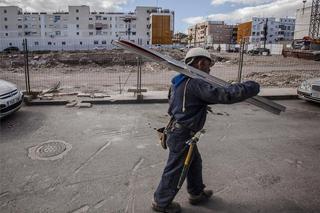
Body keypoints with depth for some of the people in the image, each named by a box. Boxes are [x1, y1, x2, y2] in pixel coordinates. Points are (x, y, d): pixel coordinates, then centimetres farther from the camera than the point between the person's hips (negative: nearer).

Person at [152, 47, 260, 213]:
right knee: (175, 170, 7)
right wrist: (251, 87, -18)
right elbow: (223, 94, -30)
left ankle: (196, 193, 44)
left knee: (194, 162, 25)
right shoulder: (195, 84, -24)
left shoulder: (182, 80, 9)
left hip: (179, 131, 10)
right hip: (182, 135, -10)